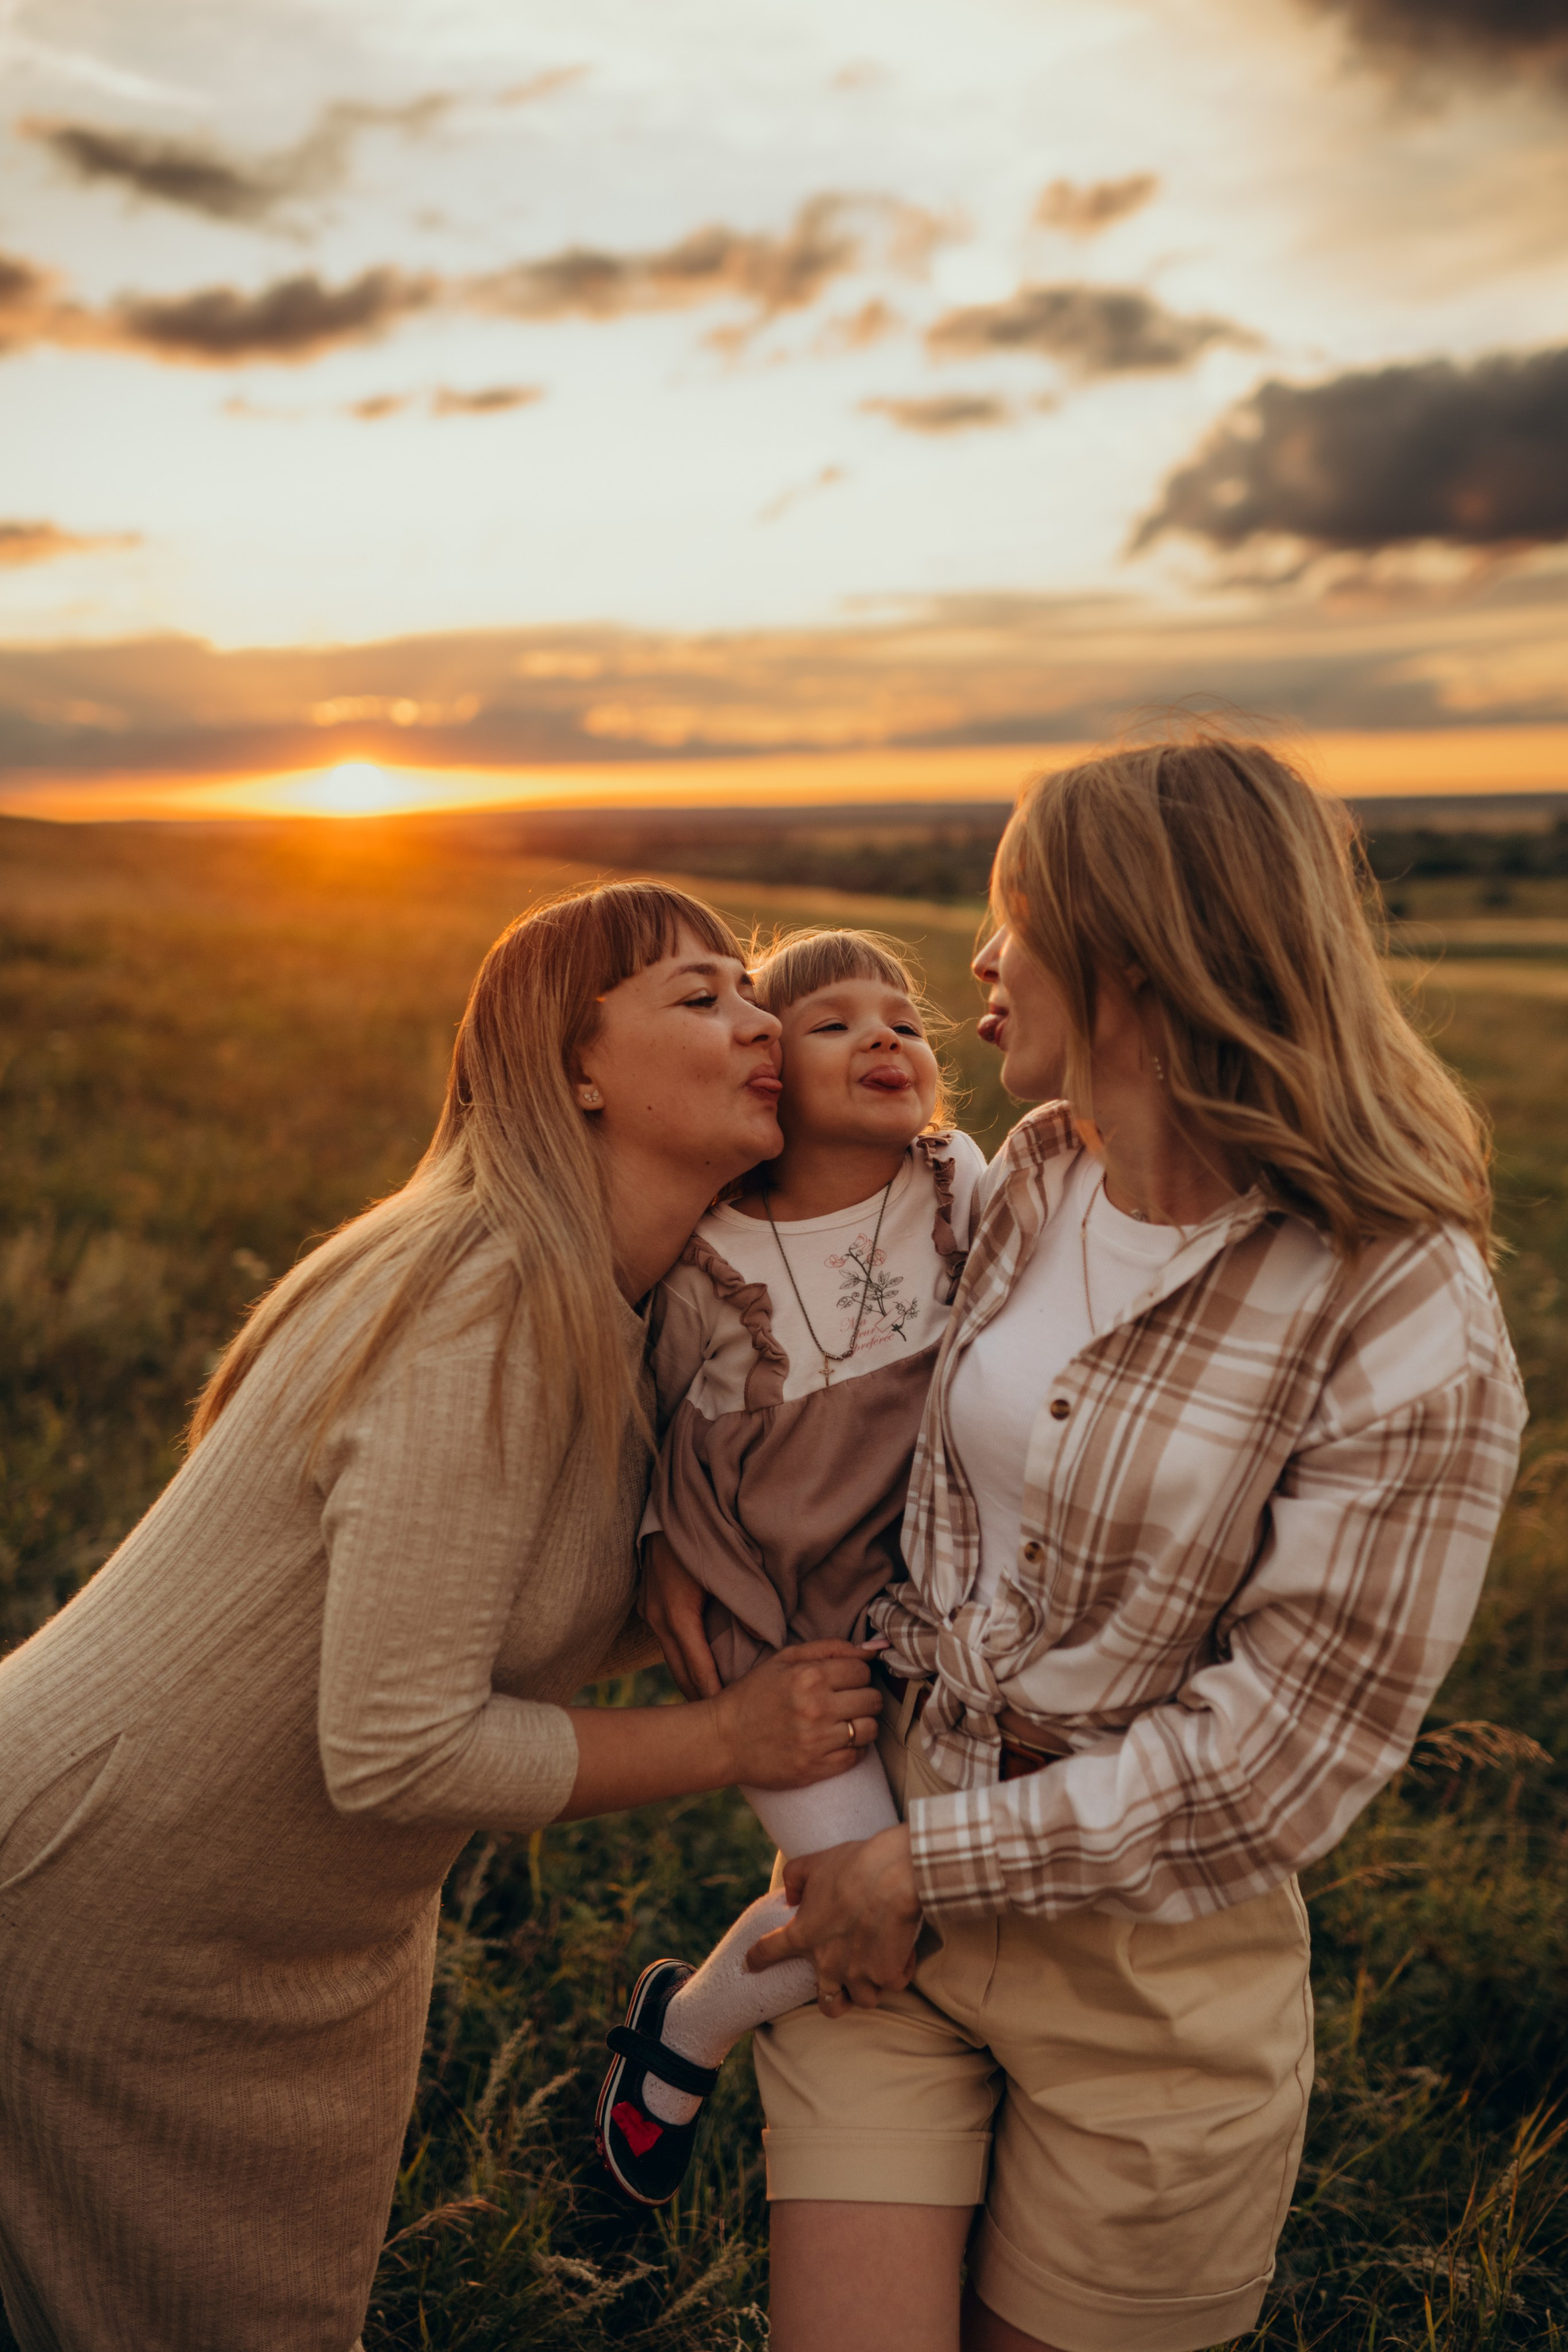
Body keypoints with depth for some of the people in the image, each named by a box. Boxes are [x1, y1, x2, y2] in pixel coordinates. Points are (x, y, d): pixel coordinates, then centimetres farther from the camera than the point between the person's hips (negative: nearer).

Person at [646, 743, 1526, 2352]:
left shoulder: (1405, 1315, -20)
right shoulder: (1031, 1179, -3)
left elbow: (1284, 1752, -19)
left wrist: (931, 1865, -15)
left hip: (1146, 1961, -3)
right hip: (881, 1876, 4)